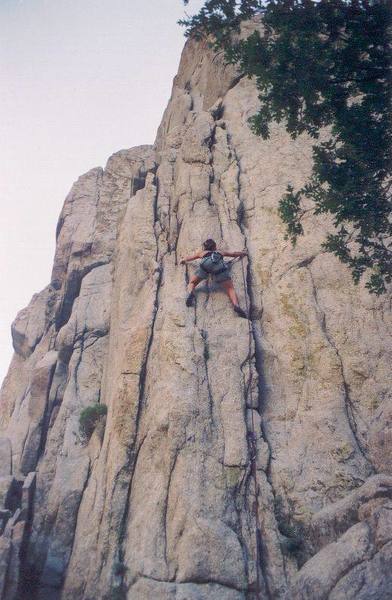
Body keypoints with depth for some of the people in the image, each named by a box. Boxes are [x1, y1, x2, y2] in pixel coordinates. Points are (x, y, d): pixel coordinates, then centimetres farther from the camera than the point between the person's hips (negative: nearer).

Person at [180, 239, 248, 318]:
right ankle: (236, 305, -30)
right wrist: (243, 253, 75)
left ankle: (190, 293, -18)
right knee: (230, 289, -2)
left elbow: (189, 258, 57)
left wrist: (183, 261, 78)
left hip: (206, 264, 0)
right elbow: (234, 254, 56)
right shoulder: (220, 252, 42)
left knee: (192, 283, 15)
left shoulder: (202, 252, 41)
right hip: (219, 265, 0)